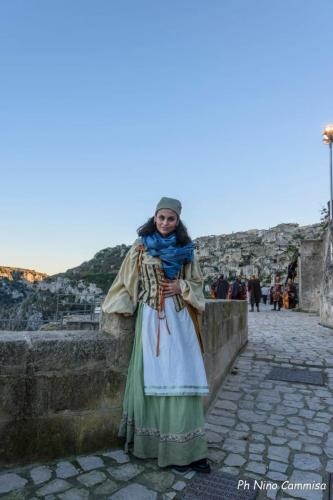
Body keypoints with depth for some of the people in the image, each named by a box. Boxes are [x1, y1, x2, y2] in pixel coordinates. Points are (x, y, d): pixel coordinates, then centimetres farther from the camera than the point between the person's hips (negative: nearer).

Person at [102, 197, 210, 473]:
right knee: (158, 377, 1)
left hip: (180, 318, 3)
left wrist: (181, 287, -5)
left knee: (183, 377, 0)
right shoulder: (141, 248, 3)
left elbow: (197, 282, 15)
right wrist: (113, 311, 5)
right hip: (152, 318, -2)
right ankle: (171, 447, 13)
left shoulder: (185, 249, 8)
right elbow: (127, 282, 8)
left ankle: (185, 446, 11)